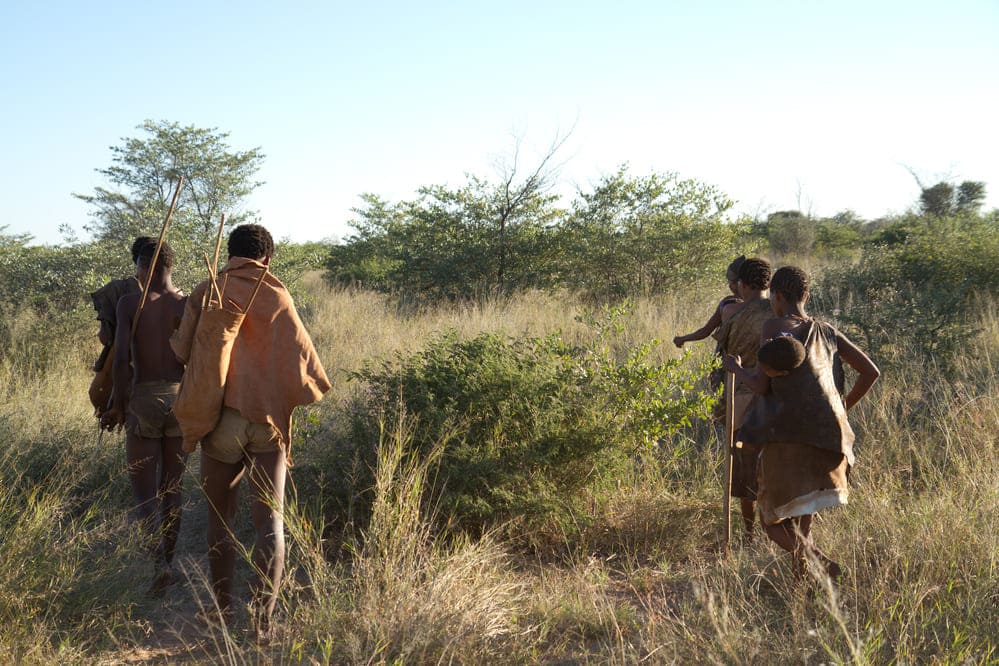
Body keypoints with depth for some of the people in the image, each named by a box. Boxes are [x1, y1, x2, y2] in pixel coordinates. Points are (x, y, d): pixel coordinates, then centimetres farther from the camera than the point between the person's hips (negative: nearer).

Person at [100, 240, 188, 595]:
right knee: (172, 488, 14)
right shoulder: (188, 305, 1)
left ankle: (160, 562, -17)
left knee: (143, 490, 3)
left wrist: (118, 404, -4)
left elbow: (122, 356, -13)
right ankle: (168, 561, 20)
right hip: (180, 399, 3)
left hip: (143, 398, -2)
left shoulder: (128, 303, -4)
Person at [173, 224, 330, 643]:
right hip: (268, 419, -1)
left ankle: (223, 612, 22)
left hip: (220, 418, 1)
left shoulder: (203, 294, 2)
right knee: (269, 520, -1)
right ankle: (262, 616, -13)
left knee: (220, 521, 15)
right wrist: (315, 386, 17)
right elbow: (299, 353, -2)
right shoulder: (274, 295, -2)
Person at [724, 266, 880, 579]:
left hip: (789, 433, -6)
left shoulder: (774, 327, -1)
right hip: (830, 436, 6)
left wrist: (736, 368, 17)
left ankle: (821, 563, -21)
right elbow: (871, 372, 18)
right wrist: (844, 406, 30)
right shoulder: (827, 331, 16)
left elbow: (762, 386, -2)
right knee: (802, 520, 25)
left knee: (774, 521, -1)